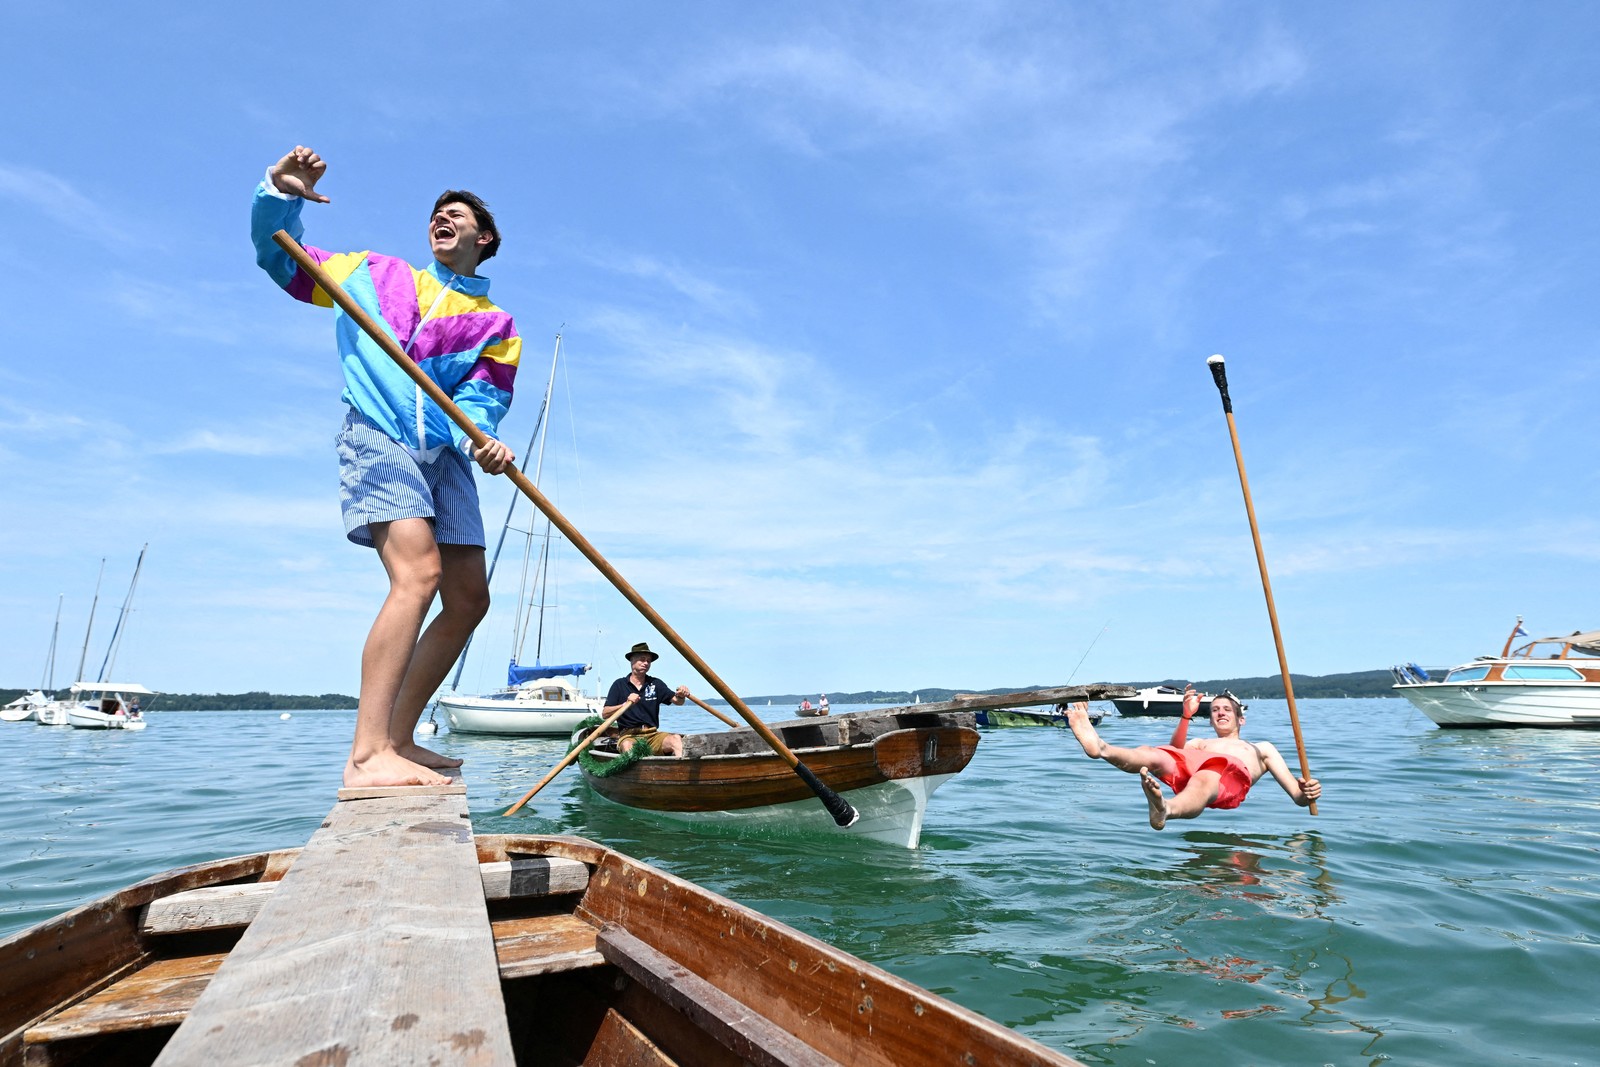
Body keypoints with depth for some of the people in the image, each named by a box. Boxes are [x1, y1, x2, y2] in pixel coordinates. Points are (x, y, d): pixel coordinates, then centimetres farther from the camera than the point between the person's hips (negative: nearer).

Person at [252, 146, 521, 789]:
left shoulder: (496, 326, 17)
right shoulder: (376, 275, 19)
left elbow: (483, 396, 1)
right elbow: (279, 258, 22)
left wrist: (482, 439, -21)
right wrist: (281, 195, 3)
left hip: (443, 453, 4)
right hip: (377, 439, -4)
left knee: (468, 598, -2)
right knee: (419, 573, -27)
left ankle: (397, 740, 11)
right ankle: (366, 757, -28)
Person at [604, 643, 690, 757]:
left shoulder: (656, 684, 15)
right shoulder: (619, 685, 9)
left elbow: (676, 700, 6)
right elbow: (605, 713, 3)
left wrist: (681, 696, -18)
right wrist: (625, 704, -13)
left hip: (653, 735, 2)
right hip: (628, 735, -2)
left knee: (676, 739, -29)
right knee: (627, 745, -38)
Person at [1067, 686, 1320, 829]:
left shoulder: (1261, 747, 41)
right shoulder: (1199, 743, 43)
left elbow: (1297, 795, 26)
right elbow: (1176, 752, 16)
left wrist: (1308, 791, 1)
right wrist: (1187, 715, 3)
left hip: (1232, 774, -3)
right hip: (1191, 765, 3)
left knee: (1202, 781, -42)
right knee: (1149, 754, -30)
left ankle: (1165, 809, -74)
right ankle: (1101, 748, -61)